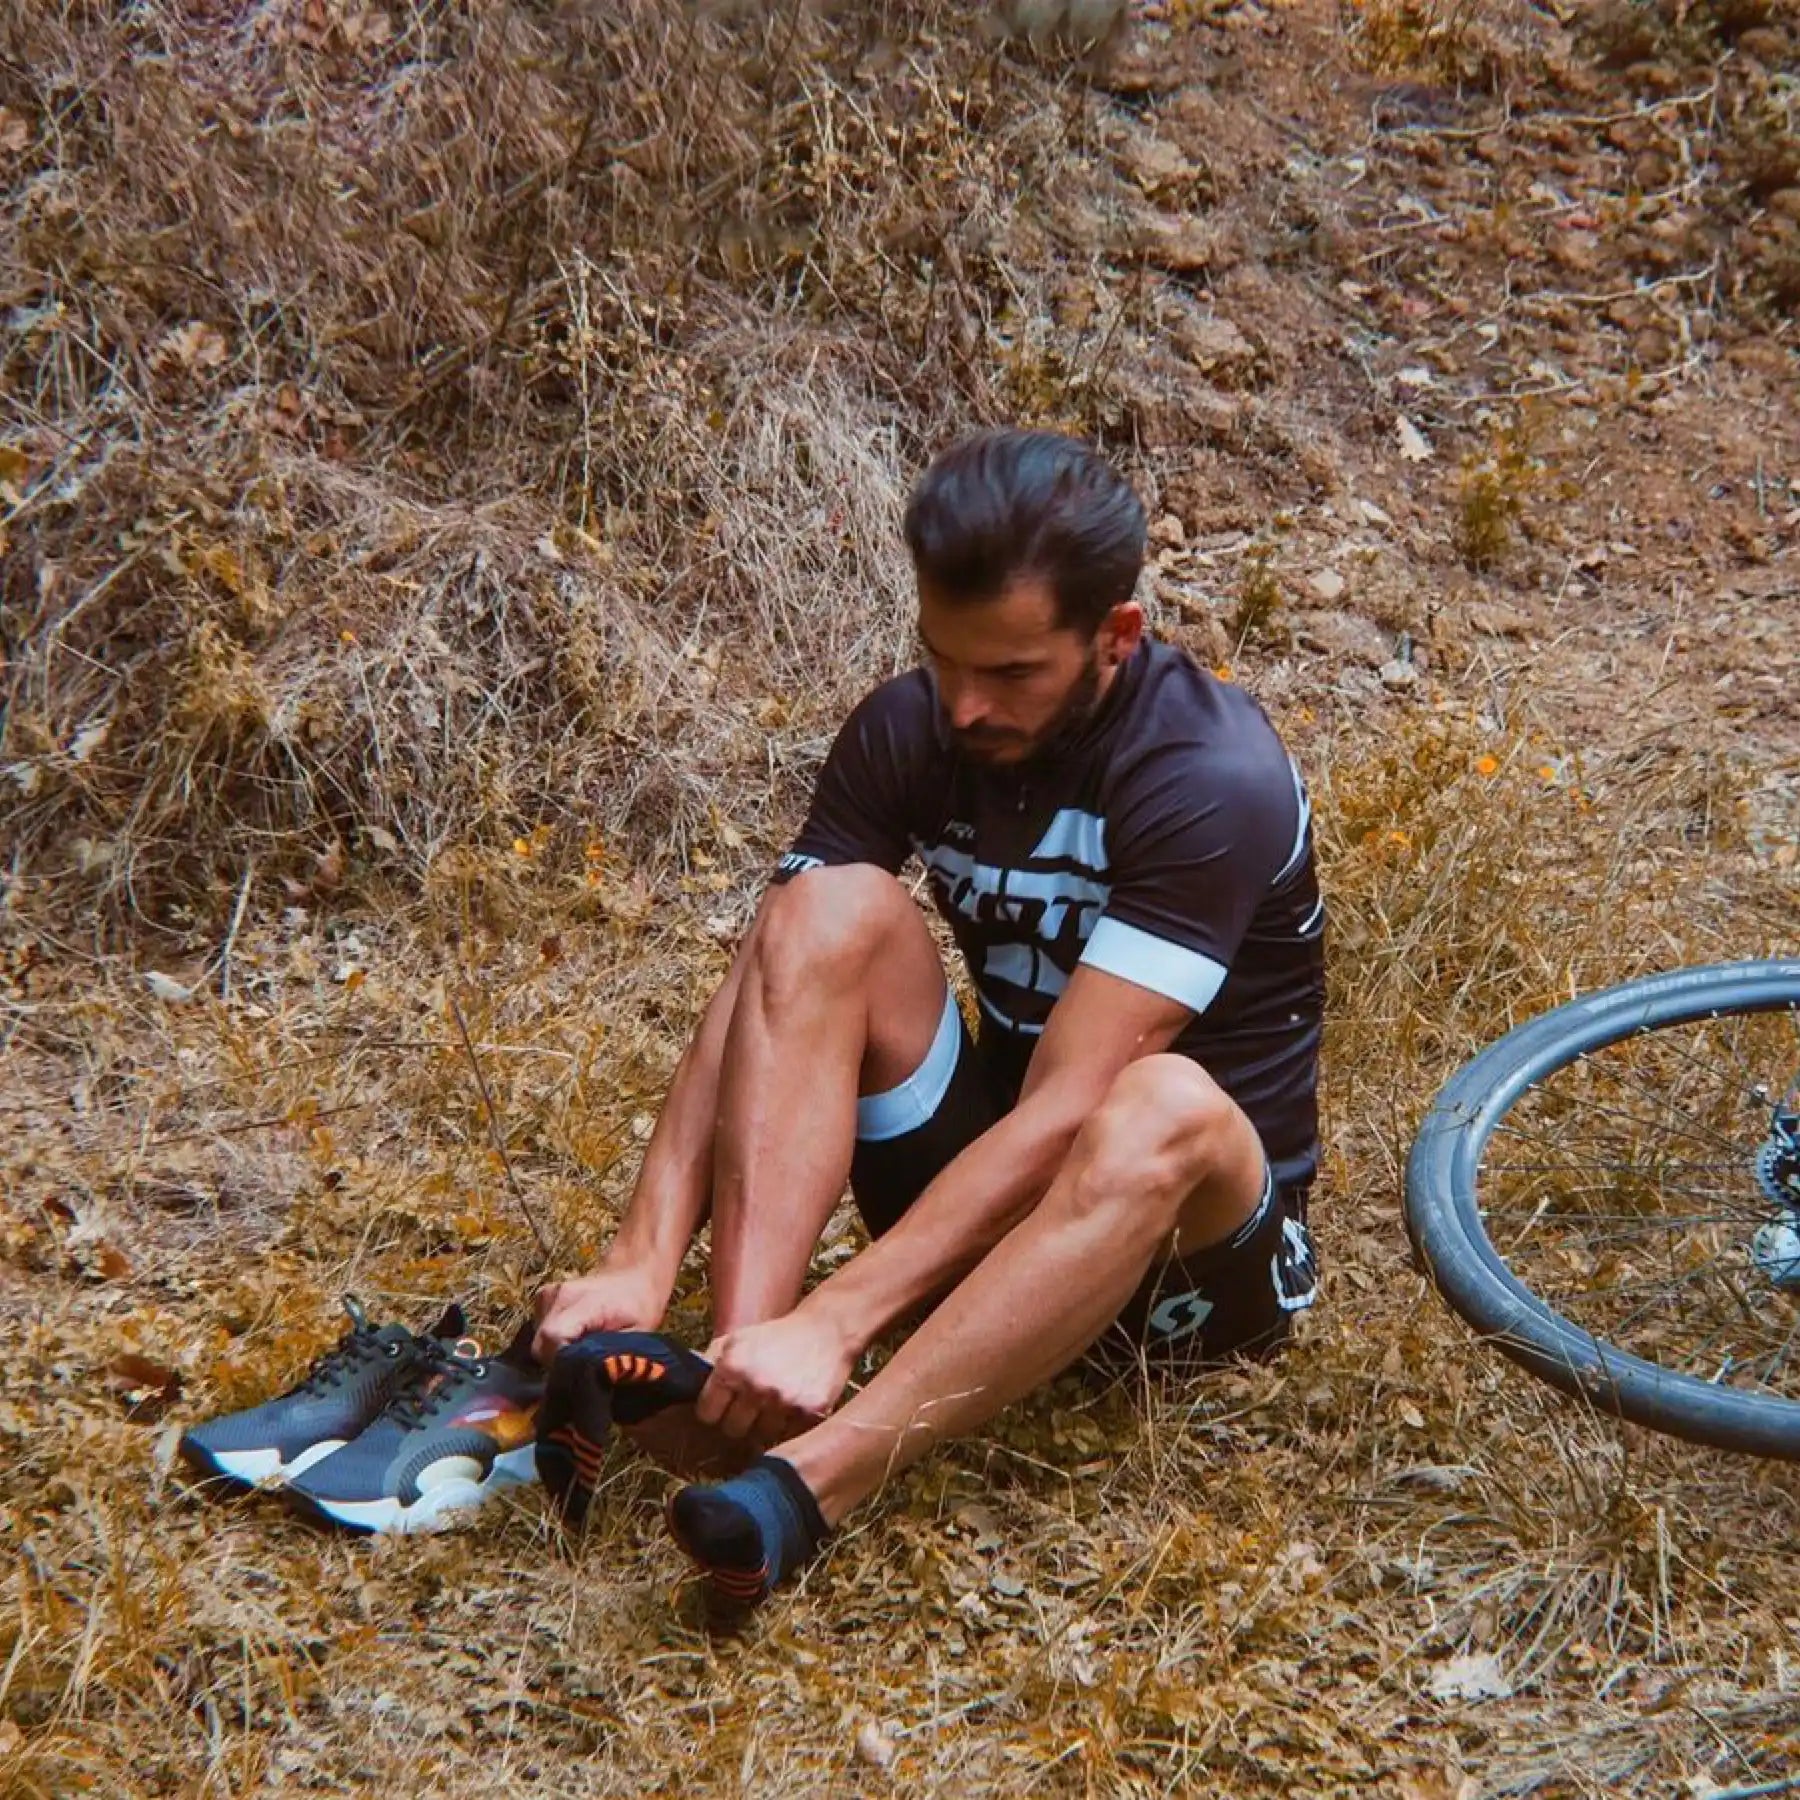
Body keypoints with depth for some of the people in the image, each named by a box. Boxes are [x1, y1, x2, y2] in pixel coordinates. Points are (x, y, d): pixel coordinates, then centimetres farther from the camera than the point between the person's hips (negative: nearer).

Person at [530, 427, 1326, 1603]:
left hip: (1199, 1233, -4)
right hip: (980, 1192, 5)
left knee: (1162, 1107, -40)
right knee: (831, 911, -21)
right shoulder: (911, 729, -7)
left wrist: (833, 1323, -38)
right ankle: (745, 1370, -35)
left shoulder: (1213, 778, -24)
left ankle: (807, 1484, -46)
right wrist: (639, 1268, -29)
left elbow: (1067, 1109, -31)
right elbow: (764, 994, -15)